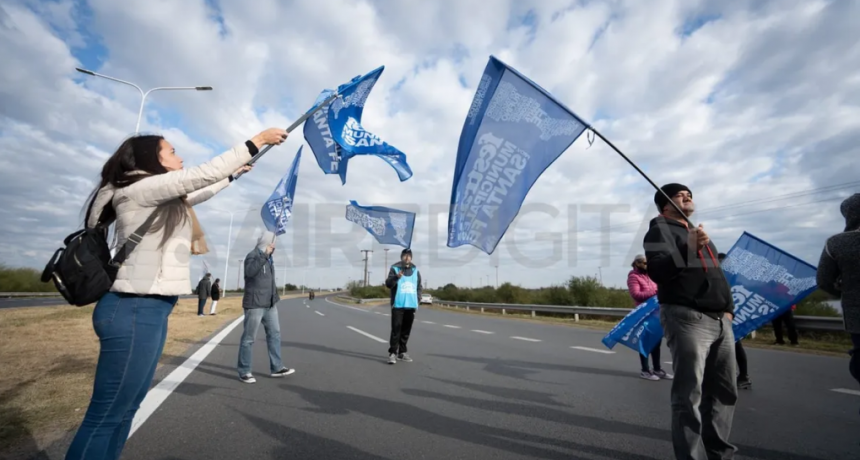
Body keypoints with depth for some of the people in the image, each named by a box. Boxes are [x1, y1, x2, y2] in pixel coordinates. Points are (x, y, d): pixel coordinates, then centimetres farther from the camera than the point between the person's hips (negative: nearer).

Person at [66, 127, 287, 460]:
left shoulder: (163, 200, 15)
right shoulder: (140, 188, -12)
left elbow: (198, 194, 31)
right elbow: (203, 175, -20)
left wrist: (234, 173, 40)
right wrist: (258, 141, -16)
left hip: (151, 309, 10)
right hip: (134, 310, -10)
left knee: (127, 408, 17)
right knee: (106, 416, 0)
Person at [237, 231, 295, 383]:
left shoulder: (268, 257, 15)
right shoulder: (253, 255, -12)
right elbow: (249, 271, -34)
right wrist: (264, 255, -33)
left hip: (270, 304, 9)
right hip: (255, 304, -9)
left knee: (274, 334, 10)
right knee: (249, 338, 0)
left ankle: (277, 367, 17)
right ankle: (244, 371, 12)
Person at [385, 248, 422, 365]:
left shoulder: (415, 271, 12)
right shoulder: (395, 268, -2)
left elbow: (419, 286, 18)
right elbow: (388, 284, -14)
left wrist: (417, 298, 4)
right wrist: (396, 277, -32)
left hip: (411, 305, 5)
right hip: (398, 305, -5)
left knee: (406, 330, 12)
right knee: (396, 329, -8)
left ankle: (402, 352, 23)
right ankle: (392, 353, -2)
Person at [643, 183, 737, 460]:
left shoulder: (699, 231, 25)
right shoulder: (661, 228, -2)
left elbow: (717, 275, 29)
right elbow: (657, 271, -18)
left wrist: (728, 307, 18)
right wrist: (687, 249, -31)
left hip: (720, 320, 9)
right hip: (687, 318, -8)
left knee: (724, 391, 14)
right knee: (689, 395, -6)